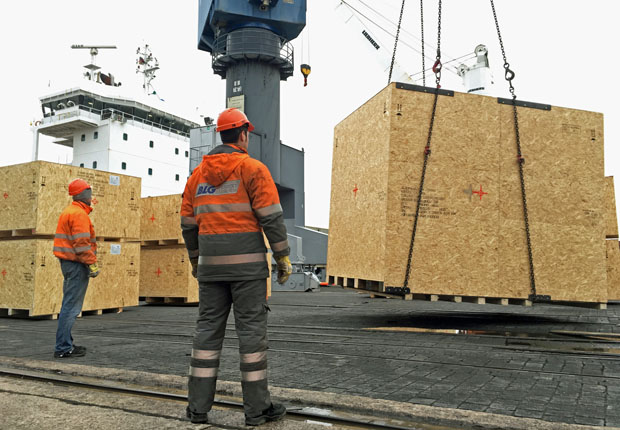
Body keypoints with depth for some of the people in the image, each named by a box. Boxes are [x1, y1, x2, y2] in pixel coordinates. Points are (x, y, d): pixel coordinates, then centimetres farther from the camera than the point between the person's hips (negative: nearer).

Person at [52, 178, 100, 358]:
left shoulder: (69, 211, 18)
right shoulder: (79, 214, -14)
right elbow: (82, 243, -21)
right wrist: (92, 263, -19)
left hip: (67, 262, 11)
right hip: (77, 264, -11)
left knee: (69, 304, 16)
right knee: (72, 306, -6)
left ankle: (66, 344, 23)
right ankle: (63, 348, -3)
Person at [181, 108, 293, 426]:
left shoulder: (198, 173, 12)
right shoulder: (253, 168, -5)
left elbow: (188, 223, 14)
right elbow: (271, 217, -11)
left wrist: (195, 261, 25)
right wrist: (283, 258, -4)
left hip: (212, 265, 5)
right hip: (247, 265, -5)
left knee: (208, 330, 9)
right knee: (252, 331, 1)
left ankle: (198, 406, 13)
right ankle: (256, 408, 8)